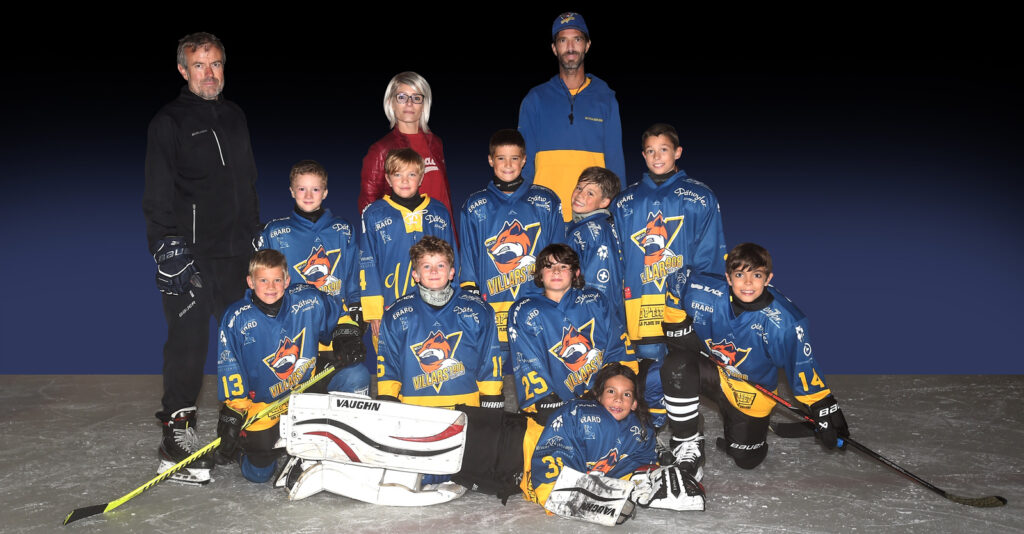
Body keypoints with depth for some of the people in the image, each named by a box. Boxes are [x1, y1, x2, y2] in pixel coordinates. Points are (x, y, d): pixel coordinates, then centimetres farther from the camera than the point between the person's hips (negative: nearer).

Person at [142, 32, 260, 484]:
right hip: (189, 252, -6)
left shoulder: (235, 117, 17)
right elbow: (158, 195, -8)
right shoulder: (169, 122, -2)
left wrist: (257, 237, 20)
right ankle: (176, 434, 3)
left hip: (236, 251, 6)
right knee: (188, 341, -7)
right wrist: (169, 250, -17)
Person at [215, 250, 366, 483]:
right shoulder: (237, 319, -16)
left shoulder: (309, 301, -13)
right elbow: (229, 368, -12)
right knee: (258, 472, -3)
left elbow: (340, 314, 8)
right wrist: (233, 413, -17)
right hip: (262, 404, -2)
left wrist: (346, 337, -10)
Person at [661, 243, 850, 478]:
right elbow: (678, 278, -3)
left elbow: (803, 367, -17)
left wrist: (824, 410, -18)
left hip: (752, 391, 0)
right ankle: (686, 441, -13)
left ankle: (736, 426, 39)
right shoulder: (706, 293, -24)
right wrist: (677, 324, -5)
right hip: (710, 369, 1)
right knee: (677, 366, -32)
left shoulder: (784, 322, -27)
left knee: (746, 459, 3)